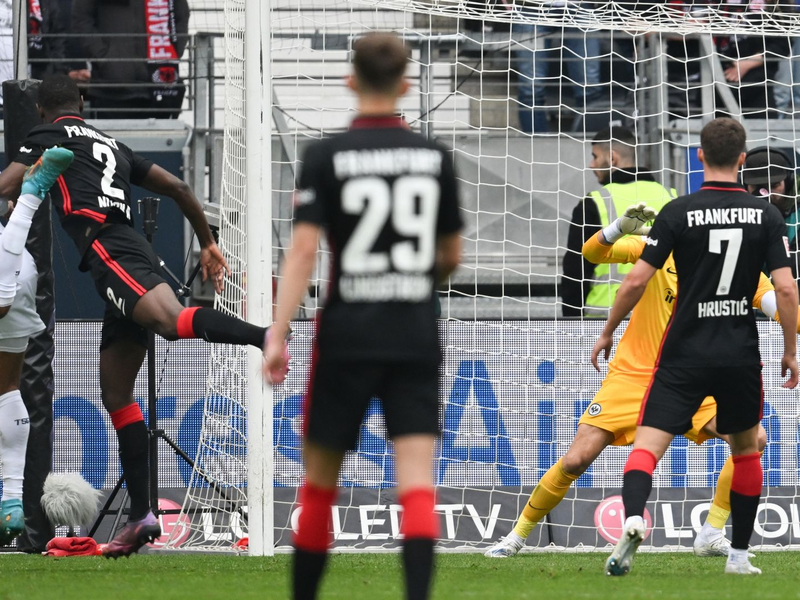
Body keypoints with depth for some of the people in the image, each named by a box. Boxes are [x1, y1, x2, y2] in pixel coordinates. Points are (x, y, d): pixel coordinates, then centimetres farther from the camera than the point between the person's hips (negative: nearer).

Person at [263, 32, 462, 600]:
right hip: (417, 336, 1)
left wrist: (276, 336, -14)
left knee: (320, 480, 12)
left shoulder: (327, 156, -5)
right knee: (417, 482, -6)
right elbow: (451, 256, 13)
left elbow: (304, 249, -13)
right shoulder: (435, 157, 3)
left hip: (348, 335, -1)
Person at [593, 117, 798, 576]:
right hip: (741, 354, 2)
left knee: (648, 444, -6)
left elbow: (637, 280, -7)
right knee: (746, 449, 21)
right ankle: (740, 555, 23)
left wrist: (607, 333, 7)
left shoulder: (679, 212, -5)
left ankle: (633, 520, -35)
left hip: (685, 354, -2)